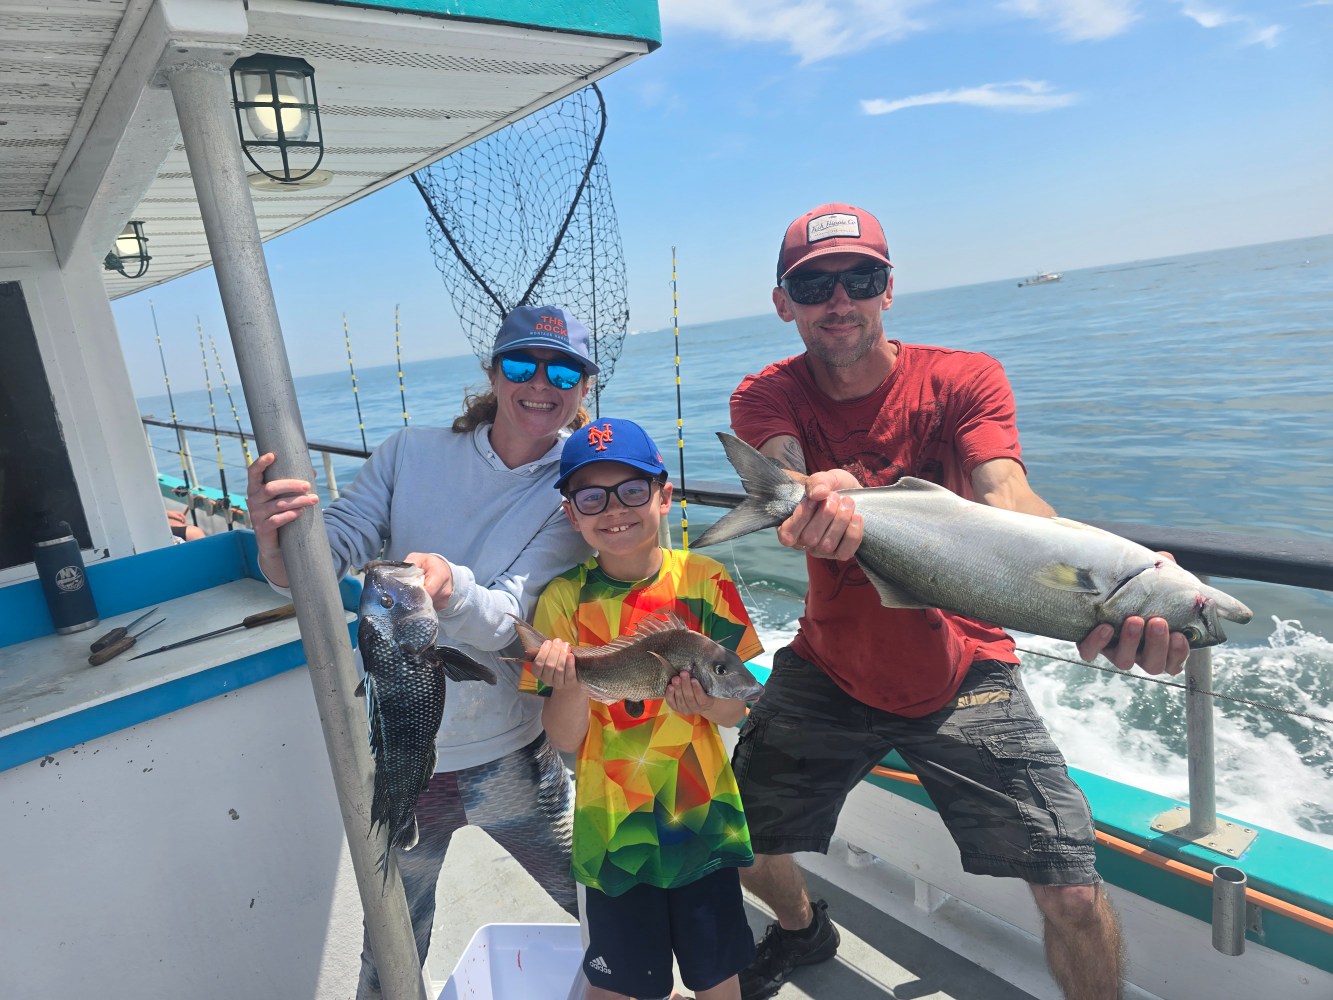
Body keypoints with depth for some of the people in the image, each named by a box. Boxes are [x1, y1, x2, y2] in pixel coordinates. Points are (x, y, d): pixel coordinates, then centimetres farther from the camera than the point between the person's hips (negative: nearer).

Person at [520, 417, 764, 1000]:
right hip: (612, 824, 0)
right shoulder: (563, 601, -9)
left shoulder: (703, 580, -10)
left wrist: (704, 703, -26)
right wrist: (569, 683, -28)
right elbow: (566, 740, -8)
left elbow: (735, 710, -4)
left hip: (701, 815, 0)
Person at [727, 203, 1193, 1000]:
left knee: (1073, 893, -9)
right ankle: (805, 930, 43)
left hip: (961, 675, -1)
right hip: (830, 671, 2)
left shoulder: (964, 379, -10)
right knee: (743, 844, 8)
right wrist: (819, 506, -55)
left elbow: (1009, 496, -28)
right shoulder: (769, 395, -7)